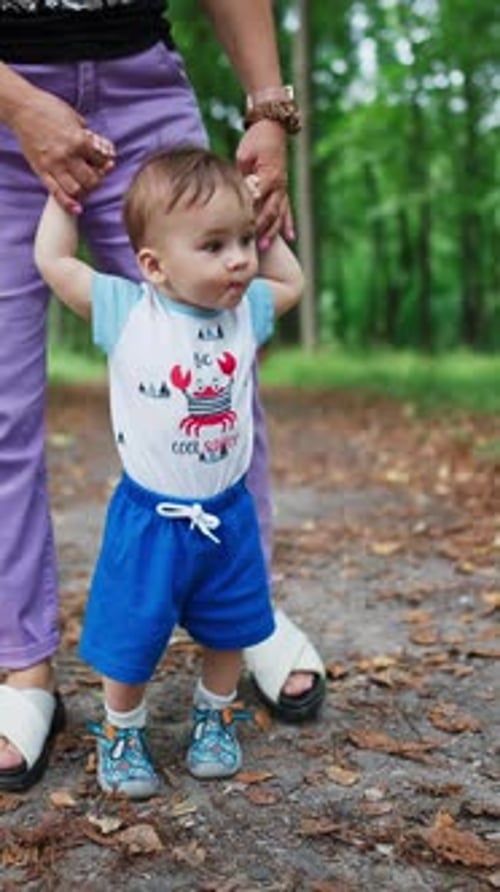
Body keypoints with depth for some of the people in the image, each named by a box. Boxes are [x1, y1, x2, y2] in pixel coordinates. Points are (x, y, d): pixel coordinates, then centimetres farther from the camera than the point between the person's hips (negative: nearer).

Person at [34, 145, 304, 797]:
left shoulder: (246, 310, -2)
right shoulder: (126, 311, -14)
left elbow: (292, 282, 18)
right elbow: (52, 259, -8)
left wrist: (260, 224, 8)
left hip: (227, 514, 4)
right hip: (150, 517, -4)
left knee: (230, 631, 18)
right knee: (131, 635, 6)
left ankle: (214, 717, 41)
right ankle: (120, 732, 30)